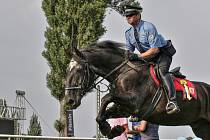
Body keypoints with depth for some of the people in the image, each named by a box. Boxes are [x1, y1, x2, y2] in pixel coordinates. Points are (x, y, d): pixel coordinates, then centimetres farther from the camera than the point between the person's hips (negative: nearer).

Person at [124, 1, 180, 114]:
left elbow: (155, 49, -27)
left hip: (163, 53, -8)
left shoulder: (148, 27, -23)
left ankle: (172, 102, -42)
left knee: (162, 70, -32)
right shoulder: (129, 33, 0)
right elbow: (129, 51, 12)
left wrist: (138, 56, -31)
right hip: (148, 57, 9)